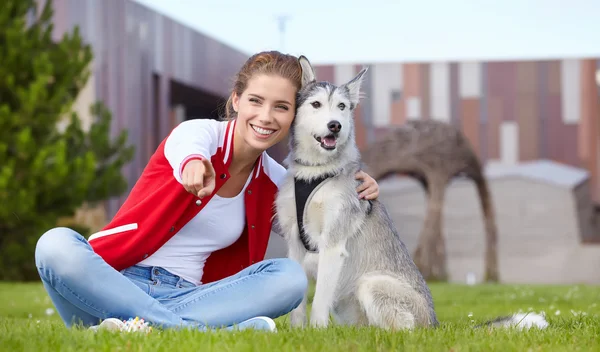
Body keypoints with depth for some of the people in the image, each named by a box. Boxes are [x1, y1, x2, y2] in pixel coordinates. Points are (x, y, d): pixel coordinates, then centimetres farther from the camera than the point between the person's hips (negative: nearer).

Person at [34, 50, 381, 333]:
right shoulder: (202, 132, -6)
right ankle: (193, 330, -45)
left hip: (188, 295, 4)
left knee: (291, 275, -19)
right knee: (56, 244, -34)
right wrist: (193, 164, -58)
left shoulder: (274, 181, 10)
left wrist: (354, 194, 7)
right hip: (117, 281, -4)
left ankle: (146, 324, -32)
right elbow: (190, 150, -32)